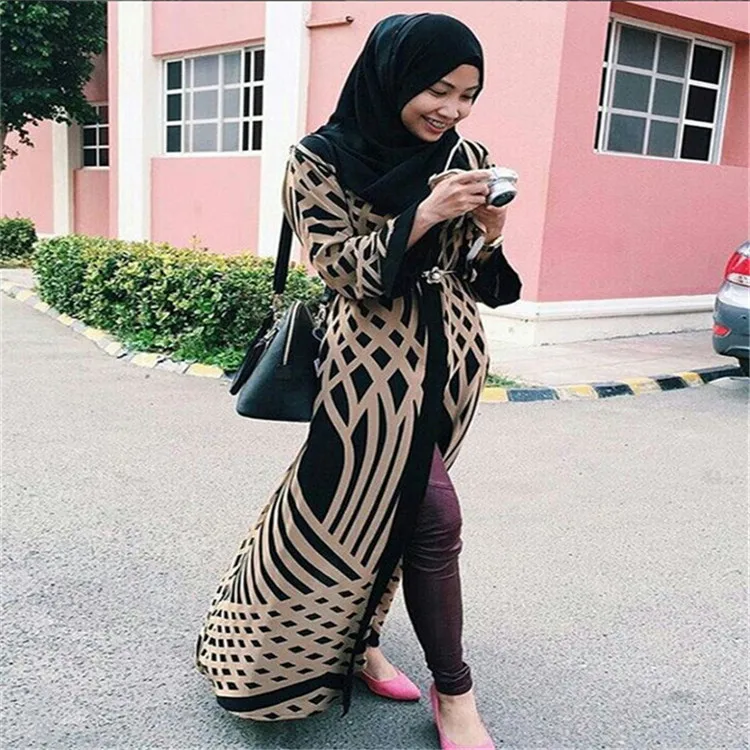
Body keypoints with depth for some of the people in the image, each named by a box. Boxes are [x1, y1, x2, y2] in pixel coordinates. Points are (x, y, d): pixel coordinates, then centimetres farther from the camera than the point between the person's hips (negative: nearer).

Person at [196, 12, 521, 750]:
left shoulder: (465, 158, 6)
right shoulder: (323, 159, -7)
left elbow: (471, 278, 9)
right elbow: (339, 266, -12)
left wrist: (488, 235, -12)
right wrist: (420, 218, -23)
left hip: (453, 356, 5)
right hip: (377, 361, -5)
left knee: (381, 504, 12)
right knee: (431, 513, -8)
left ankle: (352, 641, 34)